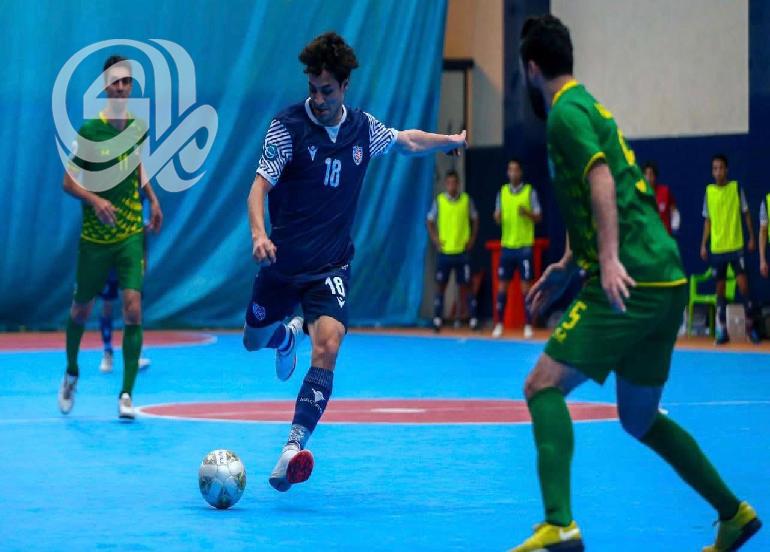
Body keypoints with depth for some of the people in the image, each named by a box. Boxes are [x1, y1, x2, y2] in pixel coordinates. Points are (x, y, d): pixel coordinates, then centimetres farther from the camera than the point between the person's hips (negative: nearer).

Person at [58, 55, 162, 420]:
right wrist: (95, 200, -26)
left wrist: (152, 199, 12)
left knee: (132, 305, -14)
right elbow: (69, 182, -9)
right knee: (81, 309, 12)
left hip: (132, 232, 2)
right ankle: (71, 374, 40)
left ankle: (127, 394, -10)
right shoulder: (89, 130, -12)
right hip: (95, 236, -2)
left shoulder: (139, 126, 1)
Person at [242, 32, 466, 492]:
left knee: (327, 350, -21)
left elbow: (406, 141, 23)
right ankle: (289, 335, 56)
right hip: (283, 262, 0)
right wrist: (259, 234, -36)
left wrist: (455, 140, 25)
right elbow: (260, 185, -19)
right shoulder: (288, 126, -13)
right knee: (255, 340, 19)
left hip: (331, 267, 0)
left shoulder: (363, 128, 0)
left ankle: (295, 447, -24)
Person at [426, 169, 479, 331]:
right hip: (444, 251, 0)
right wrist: (435, 239, -4)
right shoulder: (439, 201, 0)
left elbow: (475, 219, 12)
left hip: (461, 251, 0)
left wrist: (472, 238, 3)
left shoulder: (466, 200, 1)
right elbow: (430, 222, 8)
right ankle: (437, 319, 7)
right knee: (440, 286, 3)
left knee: (465, 286, 0)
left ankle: (474, 318, 4)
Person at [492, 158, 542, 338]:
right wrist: (497, 217, -11)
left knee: (526, 286, -3)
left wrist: (527, 213, -22)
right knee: (502, 286, 3)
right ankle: (499, 324, 10)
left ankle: (528, 325, 1)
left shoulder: (530, 191, -1)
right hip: (506, 246, 3)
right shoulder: (502, 192, 9)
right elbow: (498, 217, 13)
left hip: (524, 246, -3)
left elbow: (538, 217, -2)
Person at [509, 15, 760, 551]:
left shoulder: (566, 111, -6)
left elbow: (601, 180, -22)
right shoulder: (588, 106, 23)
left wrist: (608, 259, -31)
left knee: (544, 386, -12)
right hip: (666, 282, 10)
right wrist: (567, 265, 34)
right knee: (639, 416, 20)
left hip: (631, 283, -10)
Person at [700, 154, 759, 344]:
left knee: (743, 284, -9)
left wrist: (751, 237, 0)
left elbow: (746, 213, 5)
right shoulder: (709, 191, 4)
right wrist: (703, 244, 6)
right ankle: (722, 330, 10)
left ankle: (749, 325, 3)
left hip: (736, 245, -2)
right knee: (720, 288, 5)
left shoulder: (736, 188, -1)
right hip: (716, 248, 2)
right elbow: (708, 220, 11)